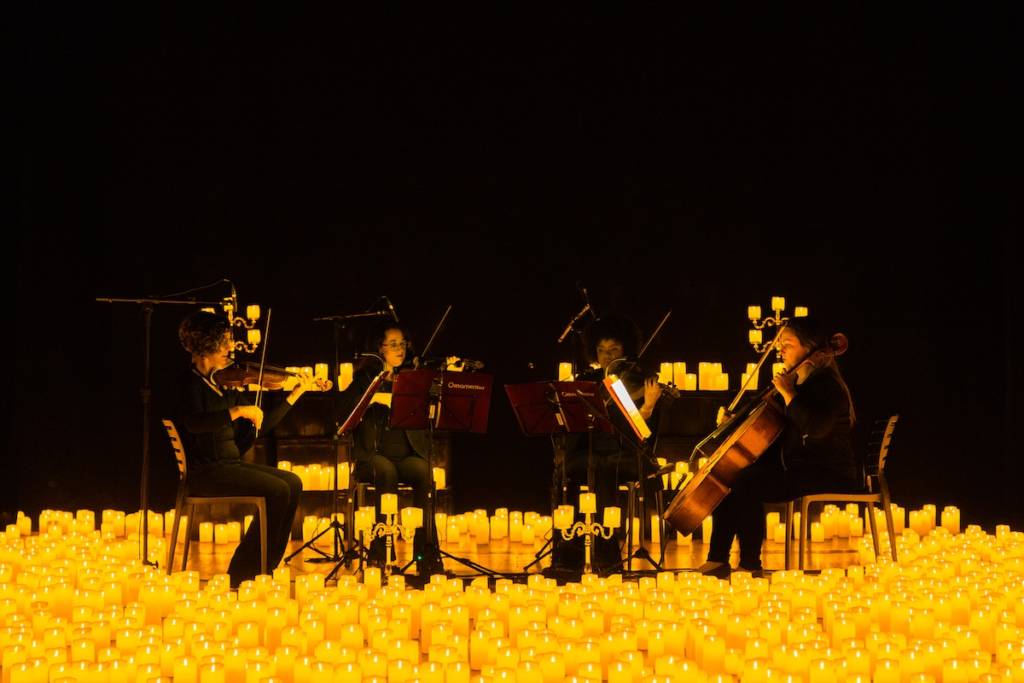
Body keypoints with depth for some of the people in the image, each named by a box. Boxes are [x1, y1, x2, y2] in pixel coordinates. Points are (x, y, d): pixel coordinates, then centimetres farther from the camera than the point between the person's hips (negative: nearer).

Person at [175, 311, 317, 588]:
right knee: (277, 490, -20)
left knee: (292, 483, -7)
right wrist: (238, 411, -32)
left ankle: (264, 569, -3)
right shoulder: (190, 382, -8)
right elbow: (193, 423, -29)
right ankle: (241, 575, -12)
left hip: (231, 464, 8)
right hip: (204, 470, -8)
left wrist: (294, 396, 15)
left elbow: (260, 426, 17)